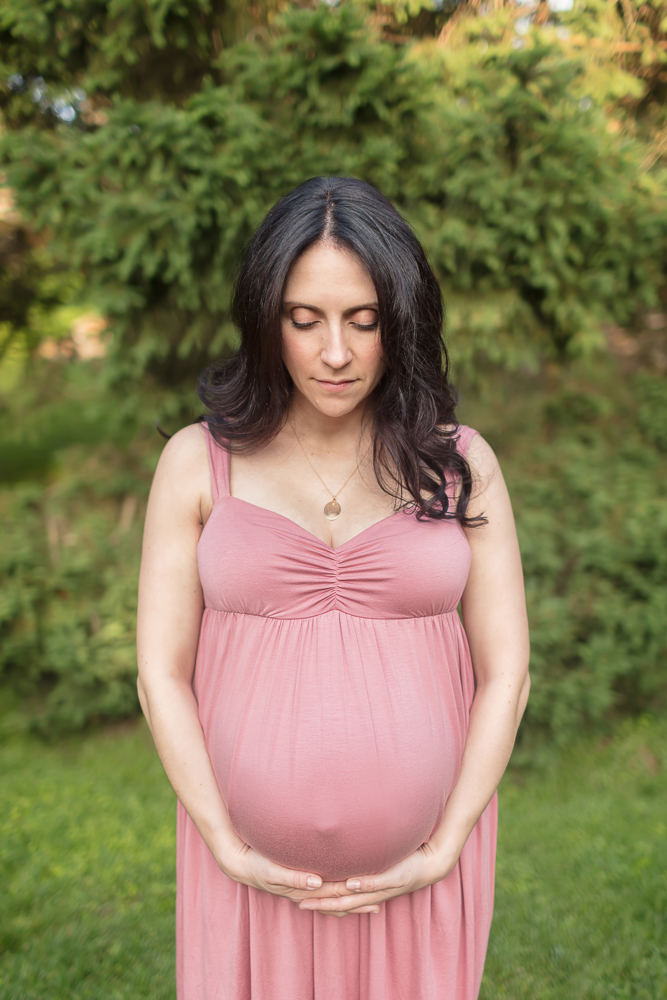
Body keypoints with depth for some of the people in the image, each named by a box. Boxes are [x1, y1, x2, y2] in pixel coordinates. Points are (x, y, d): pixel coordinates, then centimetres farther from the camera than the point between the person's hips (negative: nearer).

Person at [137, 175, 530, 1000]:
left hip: (420, 864, 1)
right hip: (254, 868, 0)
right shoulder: (198, 463, -3)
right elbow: (162, 675, -3)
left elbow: (505, 674, -2)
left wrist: (443, 851, -8)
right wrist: (229, 850, -9)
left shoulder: (461, 464, -2)